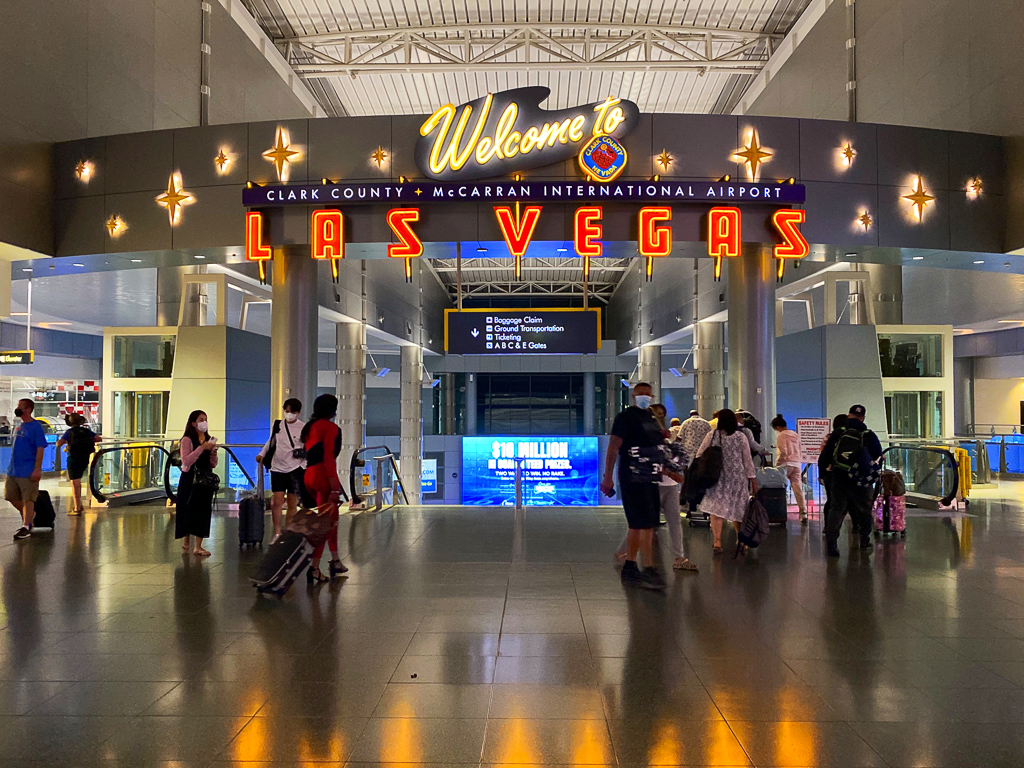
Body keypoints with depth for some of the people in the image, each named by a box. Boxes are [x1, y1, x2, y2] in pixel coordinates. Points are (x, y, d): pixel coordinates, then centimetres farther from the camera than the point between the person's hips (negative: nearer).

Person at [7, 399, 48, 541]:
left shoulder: (36, 427, -12)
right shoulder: (18, 426, 12)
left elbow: (40, 449, -16)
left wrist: (37, 469, -21)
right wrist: (12, 465, 18)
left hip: (28, 471, -8)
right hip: (13, 470, 8)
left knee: (28, 499, -2)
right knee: (11, 496, 14)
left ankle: (26, 526, 4)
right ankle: (29, 514, 33)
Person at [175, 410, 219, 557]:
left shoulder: (209, 440, 12)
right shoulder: (187, 440, -6)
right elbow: (186, 461, -19)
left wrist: (213, 454, -6)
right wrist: (201, 448, -22)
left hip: (205, 479, 5)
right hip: (189, 480, -5)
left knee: (203, 511, 0)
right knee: (188, 510, 4)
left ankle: (198, 546, 2)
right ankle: (186, 541, 24)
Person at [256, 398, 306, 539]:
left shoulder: (304, 428, -4)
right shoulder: (277, 424, 8)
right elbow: (271, 441, 21)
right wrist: (262, 454, 8)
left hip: (295, 469, -2)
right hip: (278, 469, 3)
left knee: (292, 503, 3)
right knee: (277, 501, -3)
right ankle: (277, 533, 4)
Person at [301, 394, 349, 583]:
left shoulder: (310, 426, 18)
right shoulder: (330, 427, -9)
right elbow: (328, 457, -18)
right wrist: (334, 486, -20)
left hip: (309, 475, 9)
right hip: (323, 476, -9)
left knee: (331, 517, 20)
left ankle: (335, 560, 26)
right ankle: (314, 567, -7)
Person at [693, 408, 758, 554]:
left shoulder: (711, 436, -4)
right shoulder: (741, 437, -2)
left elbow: (699, 455, 0)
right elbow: (748, 460, 1)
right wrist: (753, 479, 7)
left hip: (717, 477, -1)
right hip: (738, 477, 1)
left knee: (716, 509, -2)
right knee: (737, 509, 13)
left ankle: (717, 542, -10)